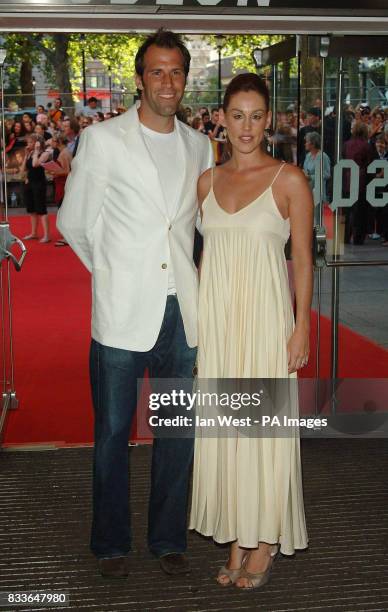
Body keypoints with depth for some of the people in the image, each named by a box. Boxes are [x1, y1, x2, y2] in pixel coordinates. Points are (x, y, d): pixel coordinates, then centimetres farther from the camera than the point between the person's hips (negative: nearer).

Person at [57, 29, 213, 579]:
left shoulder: (199, 146, 10)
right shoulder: (102, 140, -2)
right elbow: (73, 221, 4)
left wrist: (186, 271, 14)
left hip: (182, 311, 4)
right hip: (123, 310, -3)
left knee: (178, 432, 10)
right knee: (113, 432, 6)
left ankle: (168, 539, 26)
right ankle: (111, 543, 23)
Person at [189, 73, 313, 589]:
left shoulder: (289, 180, -4)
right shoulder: (208, 181, 9)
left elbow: (302, 259, -4)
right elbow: (206, 252, 14)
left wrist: (301, 328, -9)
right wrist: (197, 322, 10)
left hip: (265, 319, -4)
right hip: (217, 319, 4)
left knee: (264, 426, 3)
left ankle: (265, 543, 19)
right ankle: (237, 541, 23)